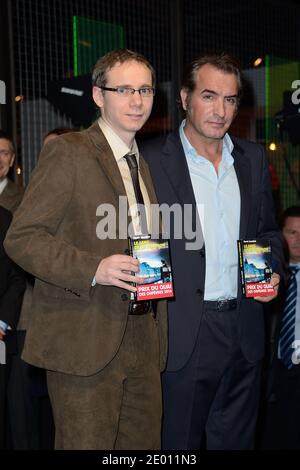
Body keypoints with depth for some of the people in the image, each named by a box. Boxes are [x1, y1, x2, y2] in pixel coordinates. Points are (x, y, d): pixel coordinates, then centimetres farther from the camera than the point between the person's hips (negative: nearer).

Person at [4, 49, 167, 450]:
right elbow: (21, 238, -13)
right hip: (85, 340, -7)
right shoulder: (68, 152, -7)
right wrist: (93, 268, -24)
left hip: (144, 337, 7)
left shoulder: (144, 162, 17)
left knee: (144, 442, 12)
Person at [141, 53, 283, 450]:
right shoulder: (151, 160, -6)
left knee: (236, 439, 17)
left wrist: (271, 269, 0)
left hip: (244, 333, 5)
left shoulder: (253, 158, 9)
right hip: (182, 335, -4)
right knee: (179, 442, 9)